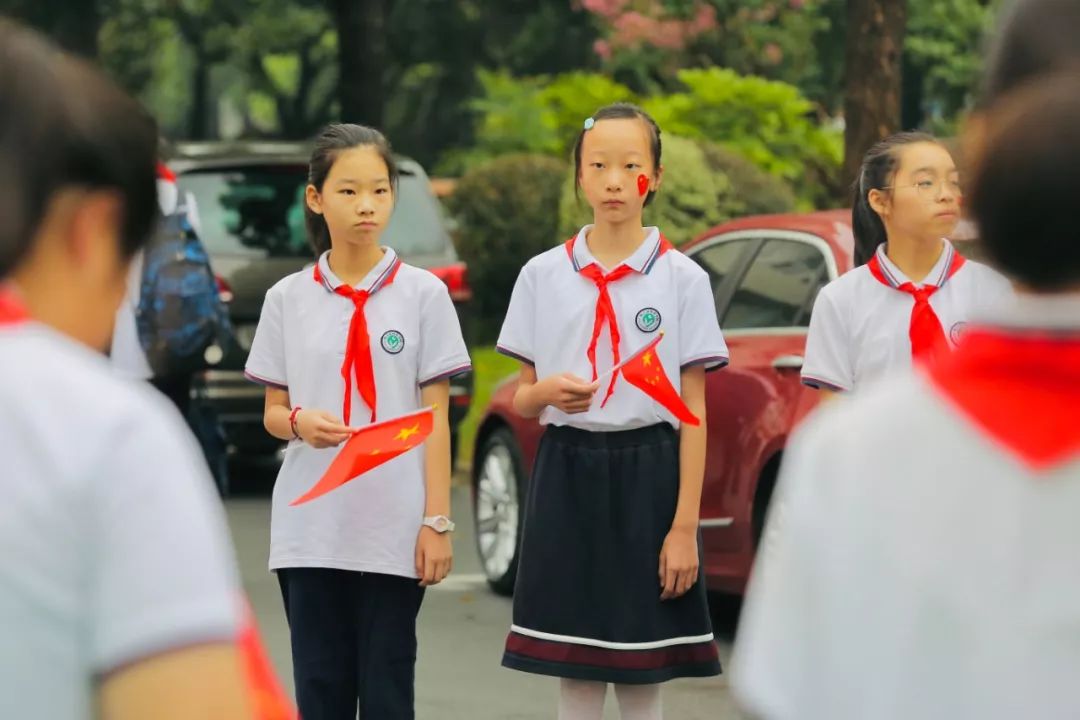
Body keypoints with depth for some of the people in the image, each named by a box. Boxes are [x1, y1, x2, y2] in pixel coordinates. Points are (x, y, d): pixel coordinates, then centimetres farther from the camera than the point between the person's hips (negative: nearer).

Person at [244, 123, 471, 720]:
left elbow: (435, 417, 2)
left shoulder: (423, 294, 1)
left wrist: (437, 521, -4)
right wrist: (300, 422, -14)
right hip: (310, 528, 2)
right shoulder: (288, 299, 5)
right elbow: (273, 413, 10)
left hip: (394, 529, -1)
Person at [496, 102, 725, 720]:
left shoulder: (682, 279, -1)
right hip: (567, 475, 2)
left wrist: (685, 526, -8)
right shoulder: (543, 275, 5)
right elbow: (522, 400, 10)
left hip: (647, 475, -2)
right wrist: (548, 392, -14)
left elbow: (693, 412, -2)